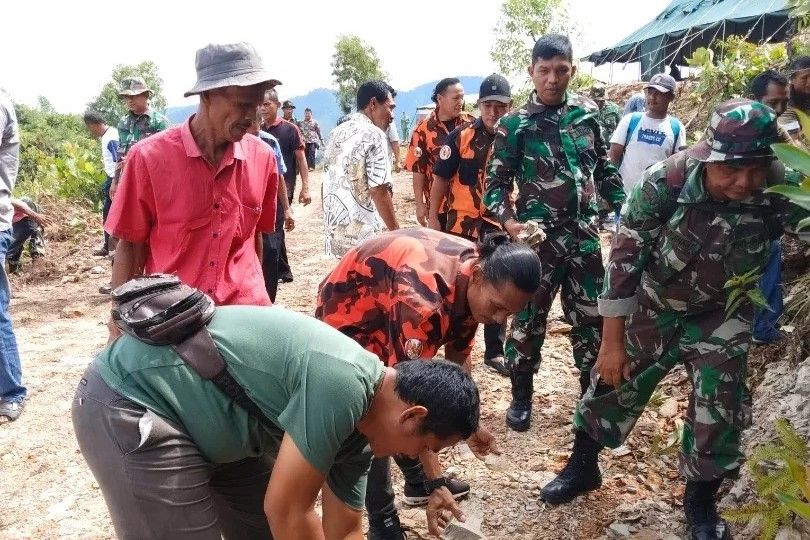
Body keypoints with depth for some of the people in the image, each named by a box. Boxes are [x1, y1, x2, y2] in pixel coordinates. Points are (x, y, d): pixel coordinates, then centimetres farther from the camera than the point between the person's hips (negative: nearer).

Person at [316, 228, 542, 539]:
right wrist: (437, 484, -37)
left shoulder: (472, 280, -15)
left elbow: (458, 355, 0)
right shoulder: (423, 299, -42)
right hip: (348, 316, -8)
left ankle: (417, 482, 37)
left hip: (390, 316, 8)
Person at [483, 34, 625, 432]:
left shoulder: (587, 113, 6)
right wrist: (510, 222, -21)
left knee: (591, 317, 13)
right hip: (538, 238, -3)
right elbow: (495, 183, -4)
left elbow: (604, 168, 15)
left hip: (585, 235, 4)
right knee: (528, 319, 4)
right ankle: (521, 396, 22)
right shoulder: (514, 125, -5)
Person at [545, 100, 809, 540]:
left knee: (721, 409, 0)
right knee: (614, 382, 9)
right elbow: (624, 258, -22)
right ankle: (582, 467, 36)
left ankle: (701, 502, 28)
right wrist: (612, 340, -18)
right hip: (654, 305, 0)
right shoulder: (665, 182, -29)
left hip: (722, 315, 1)